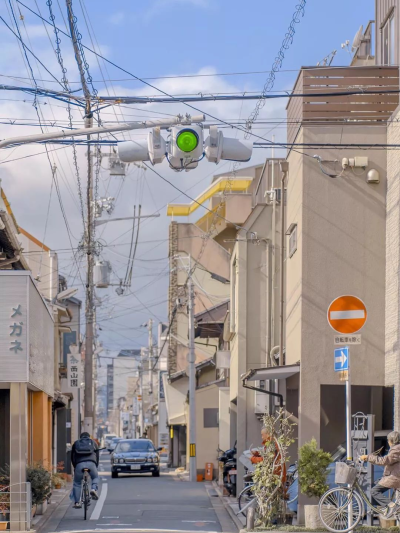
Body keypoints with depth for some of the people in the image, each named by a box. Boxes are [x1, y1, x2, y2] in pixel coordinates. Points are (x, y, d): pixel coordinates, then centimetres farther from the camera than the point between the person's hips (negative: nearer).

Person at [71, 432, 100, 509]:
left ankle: (77, 502, 7)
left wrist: (75, 467, 37)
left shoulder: (76, 443, 27)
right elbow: (97, 455, 27)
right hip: (91, 463, 0)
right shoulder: (93, 442, 27)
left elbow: (72, 457, 28)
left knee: (77, 483, 13)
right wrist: (96, 466, 36)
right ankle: (94, 489, -5)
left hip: (79, 464, 0)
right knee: (95, 477, 25)